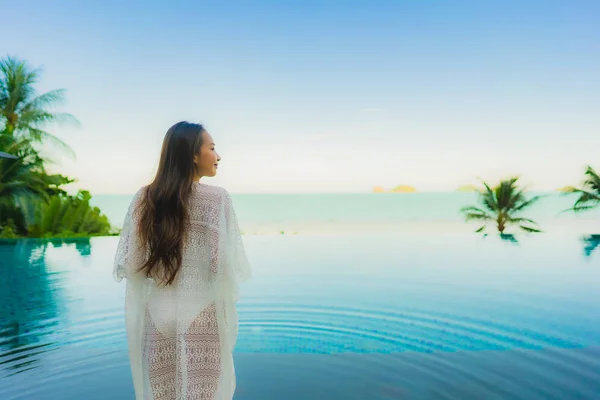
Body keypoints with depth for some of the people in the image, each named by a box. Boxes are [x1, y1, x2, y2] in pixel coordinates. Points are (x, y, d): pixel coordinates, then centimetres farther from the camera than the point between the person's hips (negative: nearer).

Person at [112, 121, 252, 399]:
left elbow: (129, 263, -1)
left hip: (157, 312, 4)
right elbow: (226, 262, -15)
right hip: (202, 314, -4)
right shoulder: (217, 198, -12)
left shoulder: (144, 198, -1)